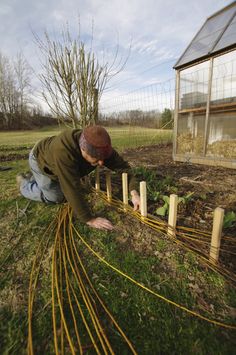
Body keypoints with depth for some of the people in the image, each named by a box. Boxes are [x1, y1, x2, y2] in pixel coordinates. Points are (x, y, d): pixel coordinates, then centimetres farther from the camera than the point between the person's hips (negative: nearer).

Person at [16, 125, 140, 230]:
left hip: (59, 161, 5)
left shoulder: (100, 147, -31)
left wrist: (133, 193, -34)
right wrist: (89, 219, -40)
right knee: (55, 197, -4)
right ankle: (24, 183, 21)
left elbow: (122, 165, -24)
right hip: (41, 159, -5)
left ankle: (36, 179, 35)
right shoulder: (63, 151, -49)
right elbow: (73, 190, -47)